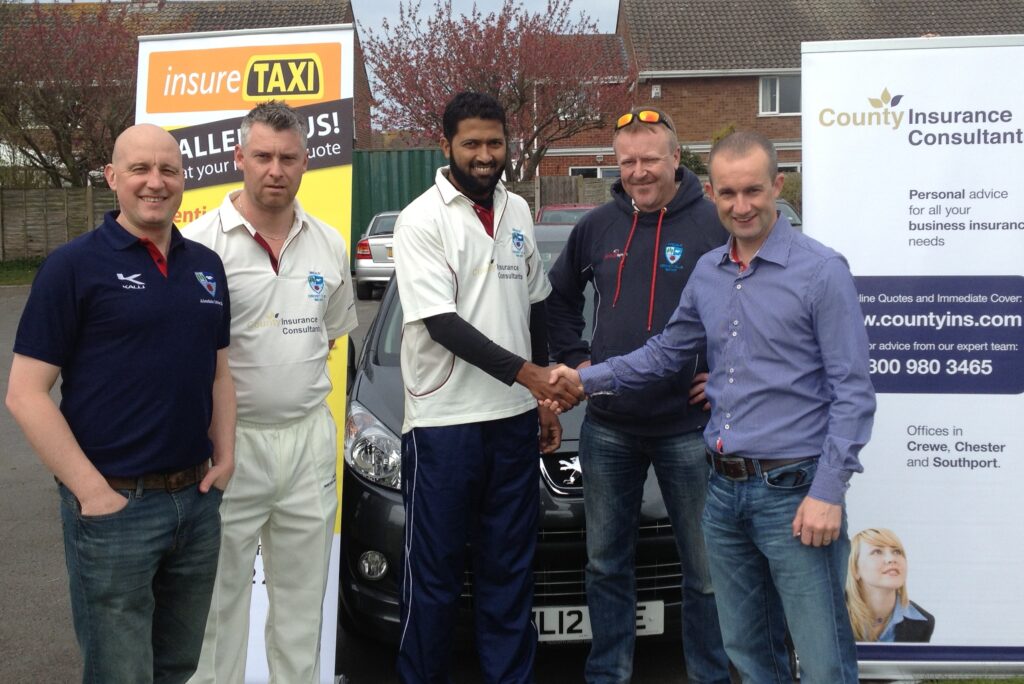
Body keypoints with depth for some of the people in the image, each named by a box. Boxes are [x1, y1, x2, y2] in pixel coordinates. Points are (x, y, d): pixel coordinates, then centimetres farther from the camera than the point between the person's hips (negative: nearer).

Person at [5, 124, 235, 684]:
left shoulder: (206, 267, 9)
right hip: (114, 506, -5)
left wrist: (224, 458, 5)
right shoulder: (75, 265, -8)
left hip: (197, 500, 5)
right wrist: (93, 491, -15)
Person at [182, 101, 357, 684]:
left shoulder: (329, 244, 7)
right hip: (230, 440, -4)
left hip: (310, 438, 5)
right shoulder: (202, 242, -9)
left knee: (304, 596, 16)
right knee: (220, 595, 6)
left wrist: (296, 381, 9)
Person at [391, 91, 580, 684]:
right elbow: (443, 324, -16)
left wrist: (544, 401, 15)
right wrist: (526, 373, -21)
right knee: (434, 574, 6)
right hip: (443, 423, -5)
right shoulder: (421, 220, -9)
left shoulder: (517, 212, 10)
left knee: (511, 569, 13)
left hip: (515, 418, 5)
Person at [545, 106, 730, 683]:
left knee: (705, 569, 8)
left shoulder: (716, 224, -9)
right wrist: (575, 358, 10)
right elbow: (560, 297, 21)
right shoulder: (597, 228, 6)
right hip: (608, 429, 5)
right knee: (607, 563, 15)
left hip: (689, 429, -4)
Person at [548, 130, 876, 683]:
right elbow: (667, 351, 22)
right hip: (724, 491, 6)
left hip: (793, 491, -6)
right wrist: (588, 379, 12)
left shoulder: (820, 271, -9)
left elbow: (852, 391, -10)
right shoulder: (706, 273, 10)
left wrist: (828, 493, -15)